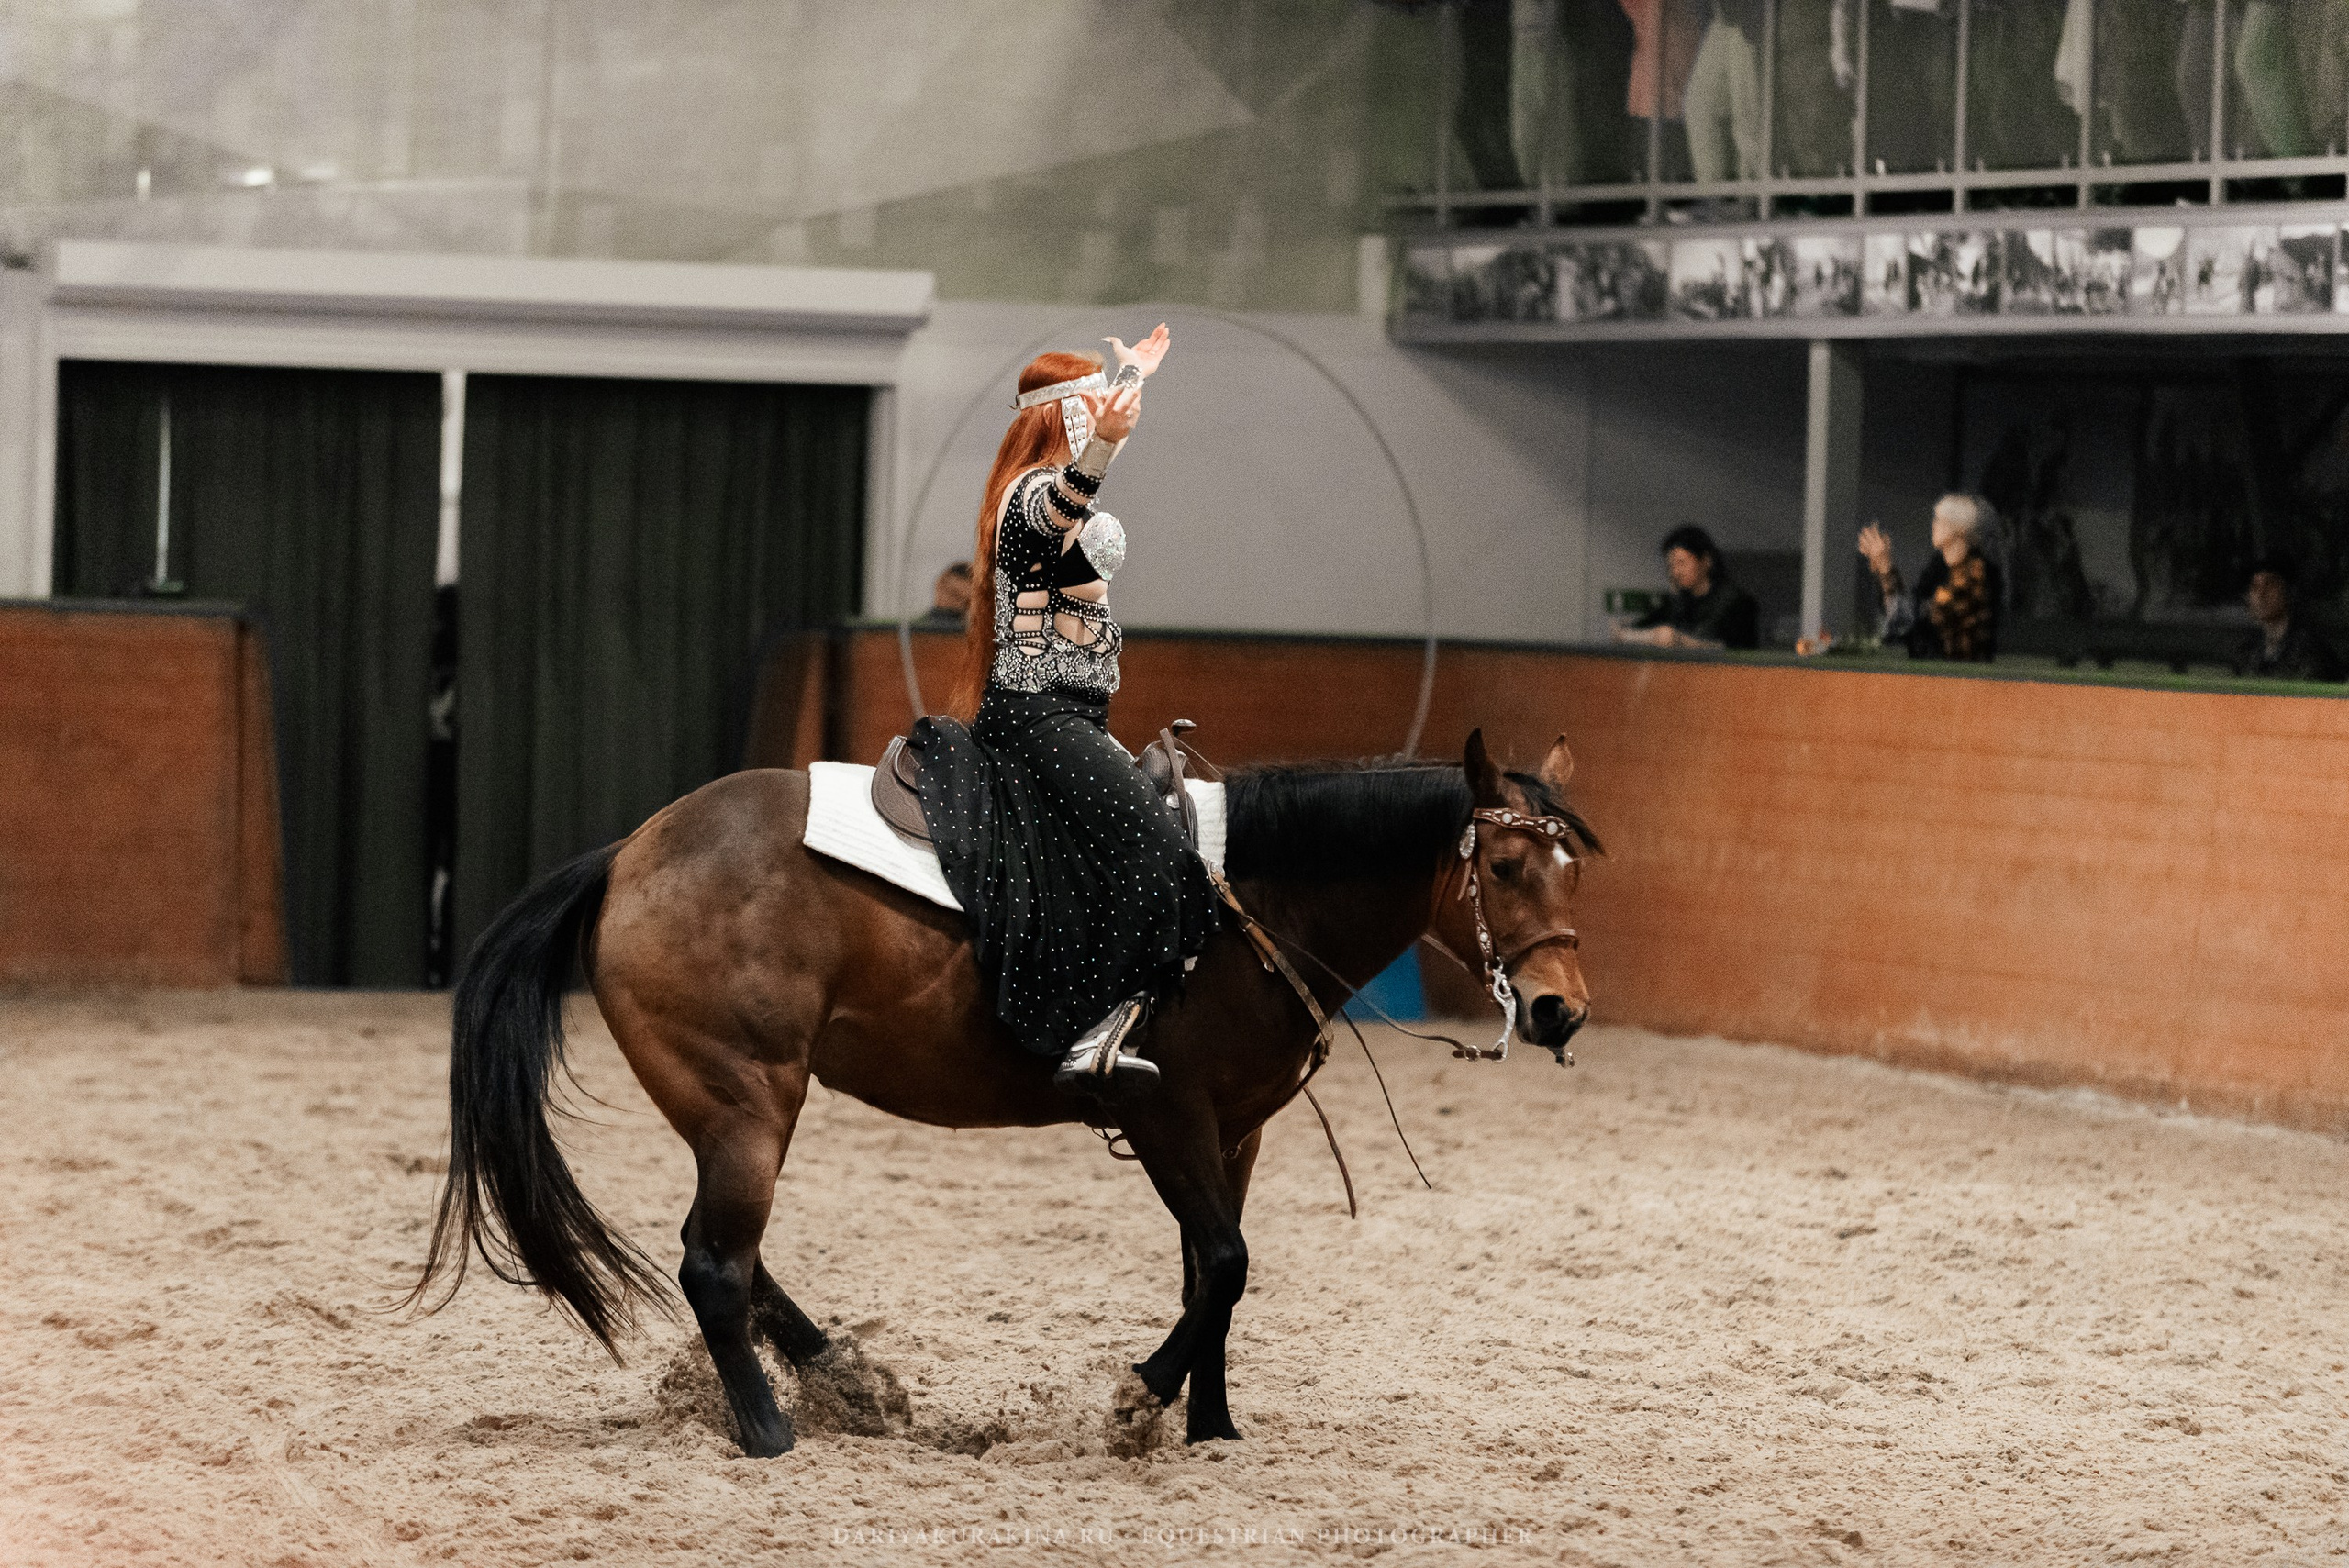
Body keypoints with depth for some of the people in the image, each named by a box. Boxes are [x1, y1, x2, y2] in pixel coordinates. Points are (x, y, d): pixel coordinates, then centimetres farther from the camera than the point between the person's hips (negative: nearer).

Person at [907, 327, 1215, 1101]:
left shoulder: (1047, 482, 17)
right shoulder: (1035, 494, -14)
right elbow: (1060, 507, -41)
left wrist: (1133, 374, 56)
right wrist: (1104, 444, -62)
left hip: (1055, 715, 11)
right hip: (1041, 717, -11)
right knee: (1146, 853, -23)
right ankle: (1093, 1036, -30)